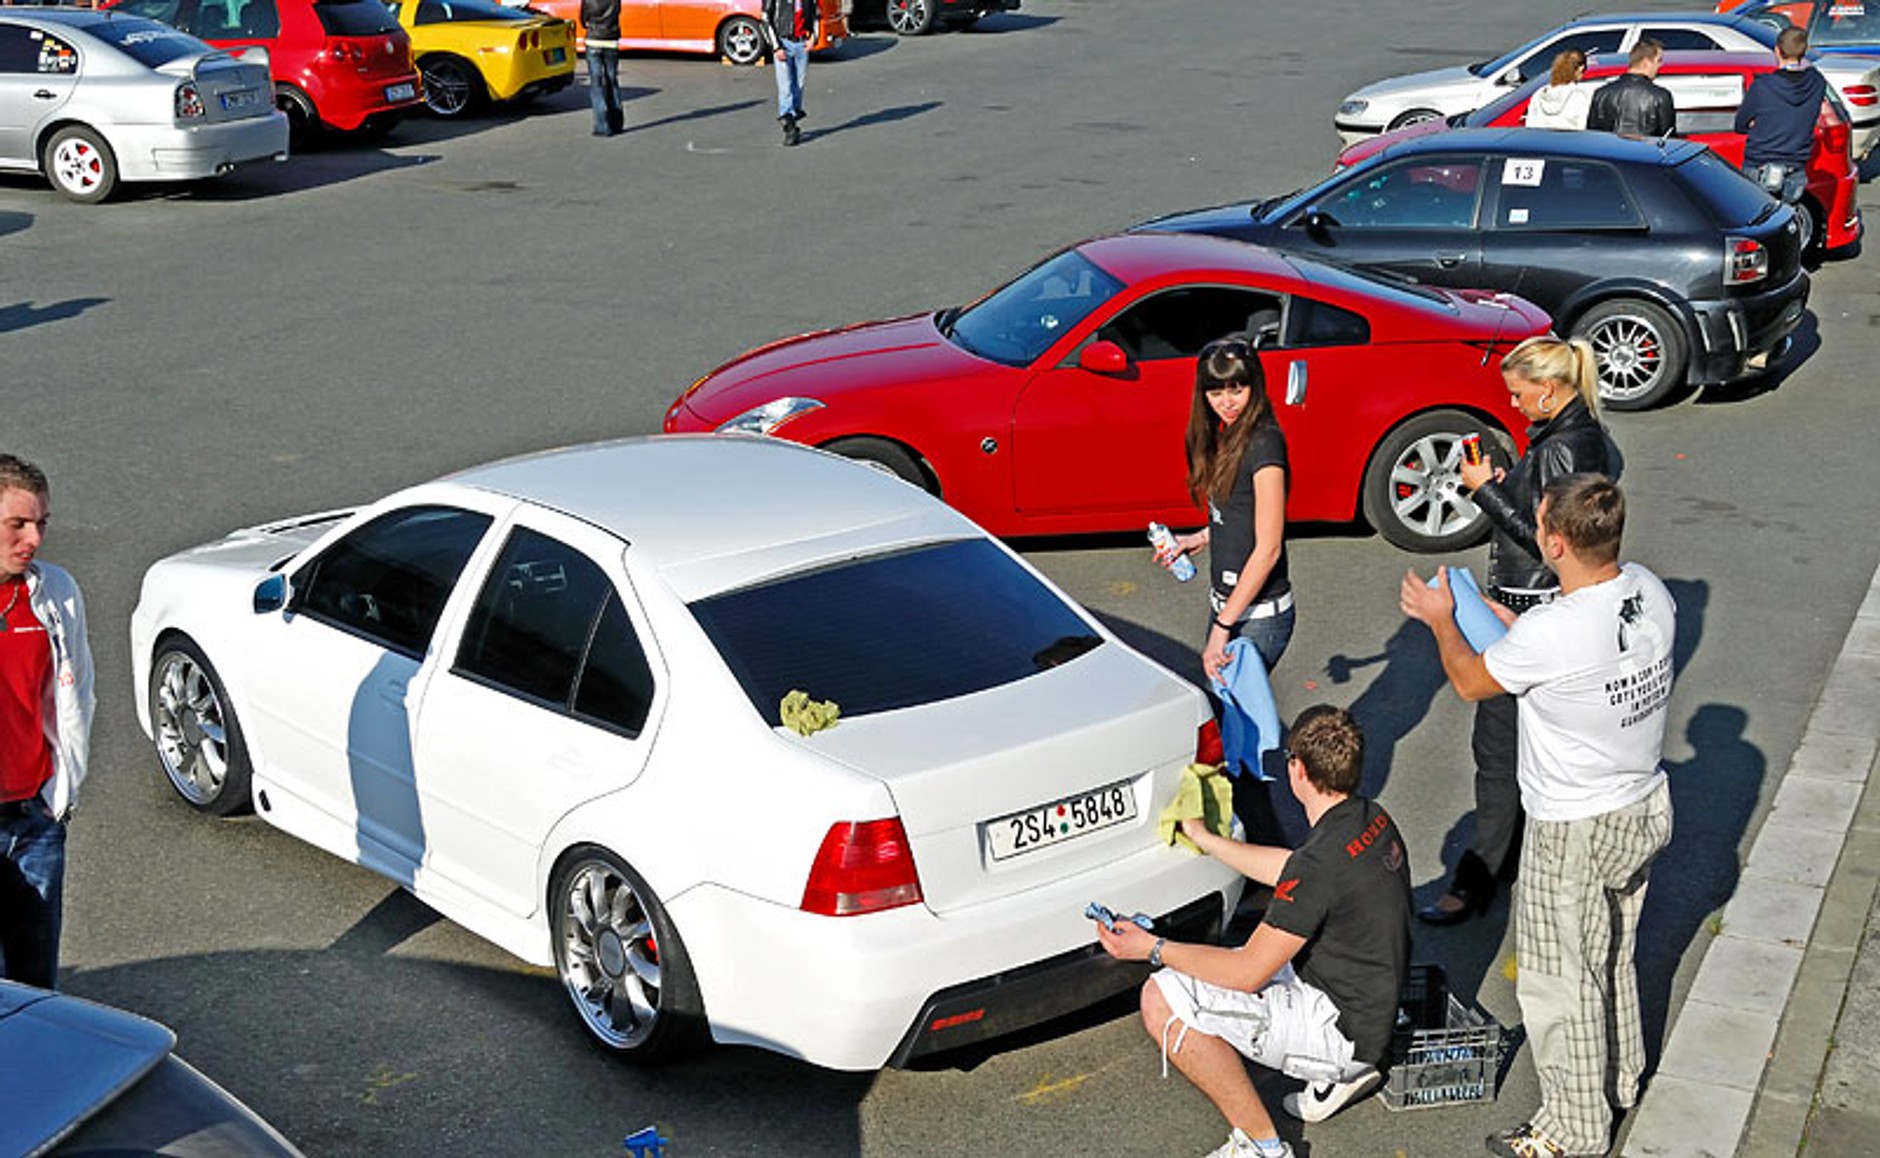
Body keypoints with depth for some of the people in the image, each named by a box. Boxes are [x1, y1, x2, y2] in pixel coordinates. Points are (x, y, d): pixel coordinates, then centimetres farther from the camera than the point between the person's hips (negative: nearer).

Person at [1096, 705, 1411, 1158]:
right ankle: (1342, 1073, 17)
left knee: (1162, 999, -16)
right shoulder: (1372, 819, 0)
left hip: (1342, 1030, -10)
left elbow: (1249, 973, -21)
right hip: (1374, 1010, 10)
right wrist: (1204, 838, 27)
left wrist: (1154, 949, -12)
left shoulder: (1322, 862, -28)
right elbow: (1287, 870, 19)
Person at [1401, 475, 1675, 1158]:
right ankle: (1618, 1077, 48)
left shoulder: (1551, 633, -32)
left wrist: (1442, 621, 7)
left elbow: (1470, 681, -12)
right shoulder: (1650, 594, -9)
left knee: (1560, 983, 10)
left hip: (1575, 832, -8)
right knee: (1612, 955, 28)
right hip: (1645, 808, 8)